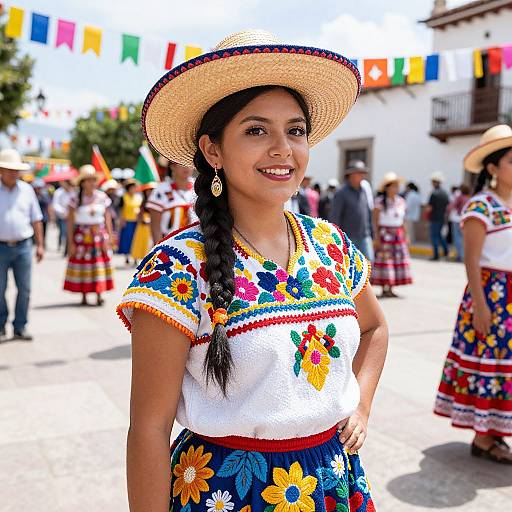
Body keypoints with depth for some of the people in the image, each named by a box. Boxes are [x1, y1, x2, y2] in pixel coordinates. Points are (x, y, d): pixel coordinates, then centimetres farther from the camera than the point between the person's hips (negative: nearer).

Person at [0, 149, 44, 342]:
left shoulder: (26, 190, 8)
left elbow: (36, 219, 12)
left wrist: (40, 245, 8)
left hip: (23, 246, 2)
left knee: (24, 289, 4)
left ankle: (20, 327, 15)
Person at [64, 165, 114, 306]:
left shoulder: (102, 197, 2)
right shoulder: (76, 199, -4)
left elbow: (107, 218, 5)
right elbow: (70, 222, -3)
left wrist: (109, 237, -1)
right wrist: (71, 242, -7)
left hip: (100, 235, 2)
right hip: (82, 235, -1)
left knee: (100, 265, -2)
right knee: (82, 266, 3)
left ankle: (99, 295, 4)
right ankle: (84, 297, 14)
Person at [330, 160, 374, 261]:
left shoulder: (363, 191, 9)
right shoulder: (341, 194, -9)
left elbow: (368, 213, 16)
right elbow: (334, 219, -11)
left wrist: (370, 235, 14)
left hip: (364, 237, 5)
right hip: (347, 238, -5)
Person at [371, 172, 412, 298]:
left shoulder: (401, 201, 10)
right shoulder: (380, 201, -6)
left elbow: (403, 221, 16)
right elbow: (375, 220, -7)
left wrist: (405, 235, 12)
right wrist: (377, 237, -13)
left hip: (398, 234, 6)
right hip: (385, 234, -6)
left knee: (399, 260, 3)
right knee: (384, 260, -5)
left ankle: (390, 289, 11)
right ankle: (384, 289, 3)